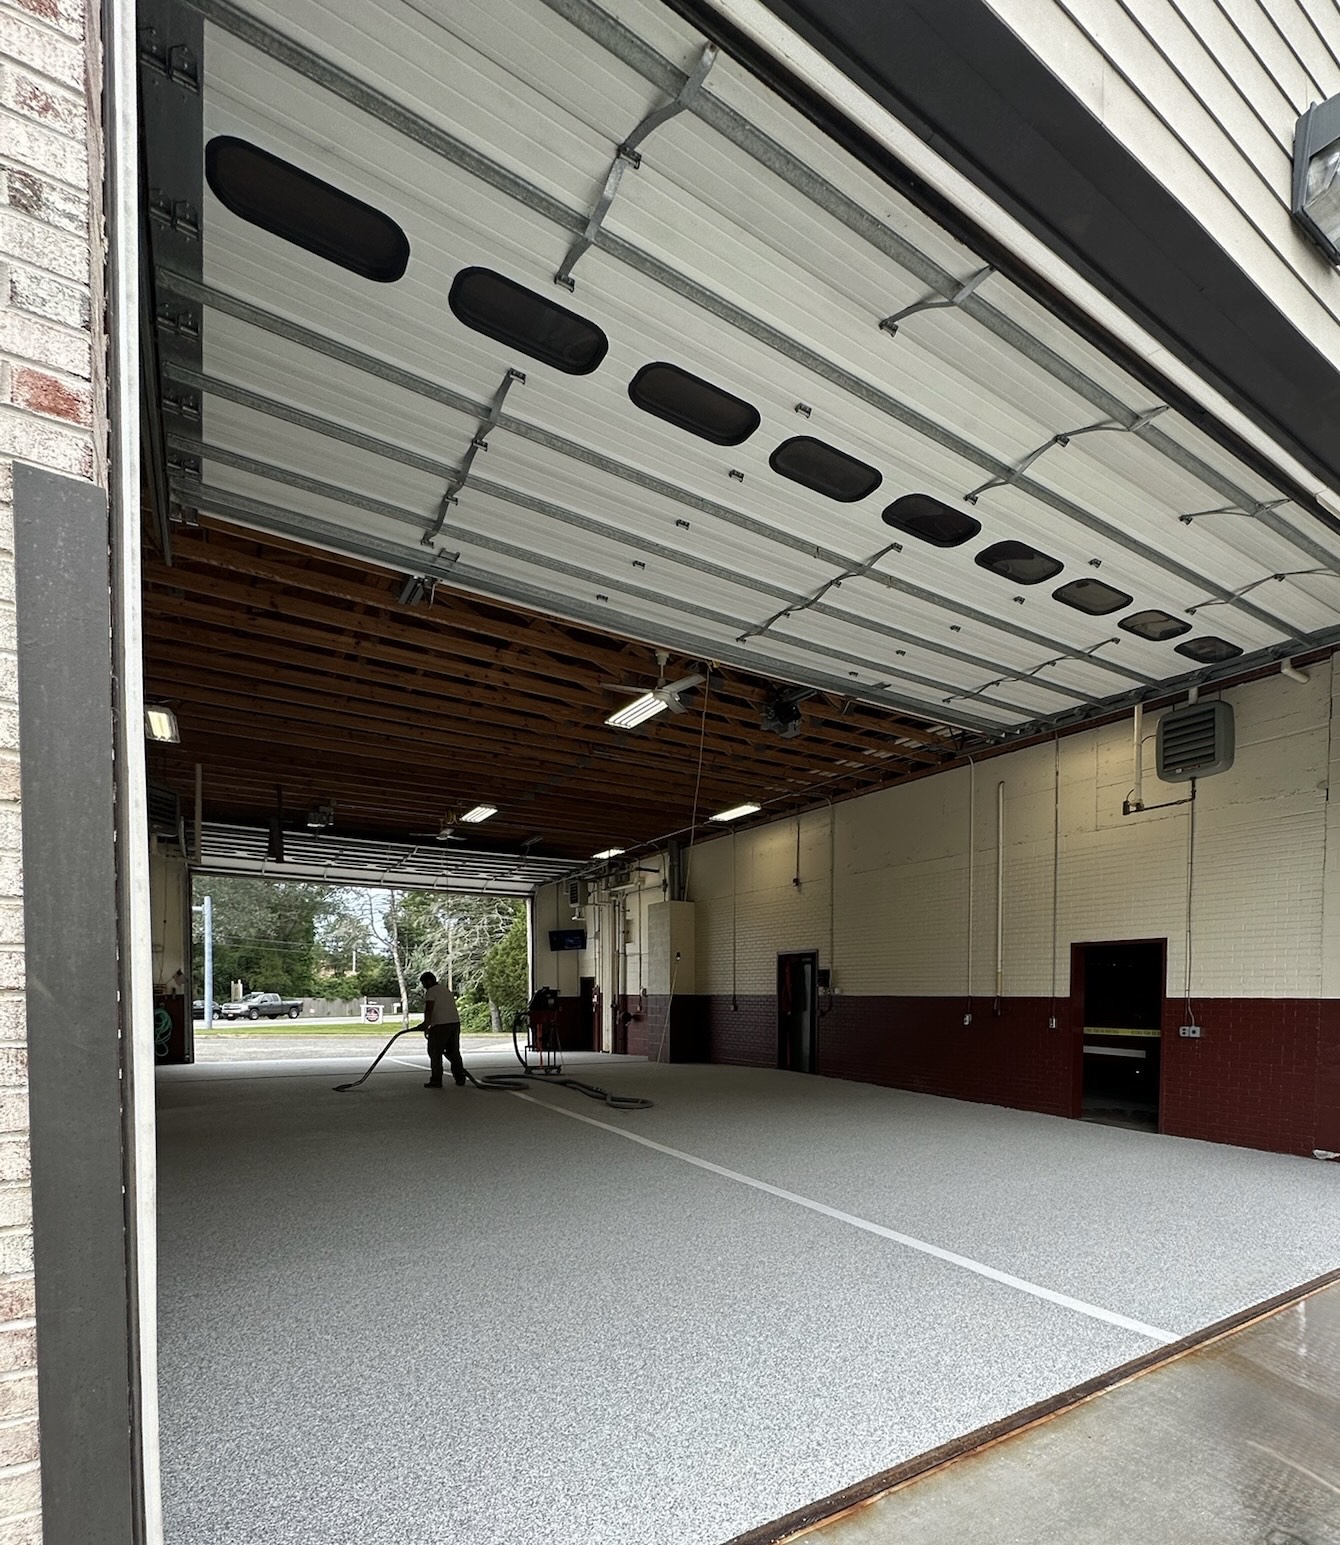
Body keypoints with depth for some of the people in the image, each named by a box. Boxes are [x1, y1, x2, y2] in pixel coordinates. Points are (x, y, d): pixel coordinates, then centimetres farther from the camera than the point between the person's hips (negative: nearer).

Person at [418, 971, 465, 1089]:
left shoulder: (431, 991, -5)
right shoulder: (446, 989, 22)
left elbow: (429, 1010, -16)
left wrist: (426, 1026, -14)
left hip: (440, 1025, -8)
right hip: (455, 1022, 8)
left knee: (435, 1053, 1)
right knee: (454, 1052, 16)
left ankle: (436, 1081, 1)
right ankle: (460, 1078, 17)